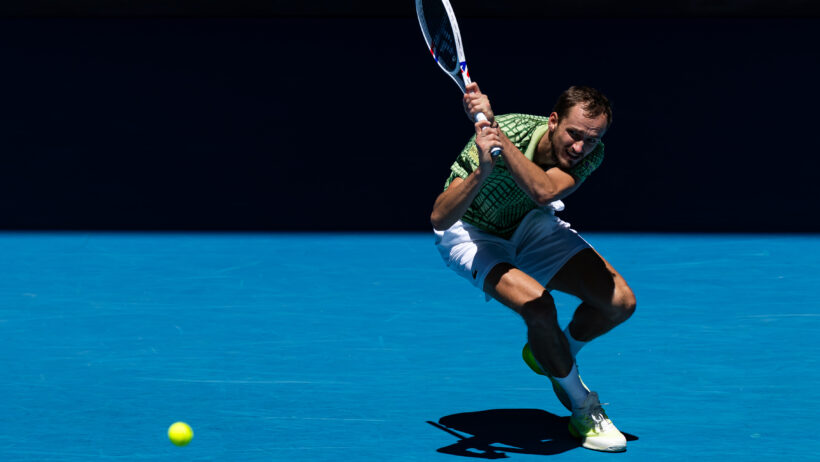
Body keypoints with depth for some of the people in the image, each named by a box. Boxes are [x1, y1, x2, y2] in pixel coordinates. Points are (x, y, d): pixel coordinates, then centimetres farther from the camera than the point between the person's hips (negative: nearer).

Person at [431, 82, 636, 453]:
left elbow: (544, 192, -47)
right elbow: (439, 218, -39)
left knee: (620, 302, -10)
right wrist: (483, 169, -56)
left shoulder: (590, 152, -24)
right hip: (472, 233, -5)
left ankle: (552, 356, 22)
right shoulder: (511, 132, -36)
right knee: (538, 305, -31)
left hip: (531, 226, 5)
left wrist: (493, 126, -56)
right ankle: (583, 409, -6)